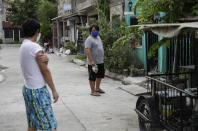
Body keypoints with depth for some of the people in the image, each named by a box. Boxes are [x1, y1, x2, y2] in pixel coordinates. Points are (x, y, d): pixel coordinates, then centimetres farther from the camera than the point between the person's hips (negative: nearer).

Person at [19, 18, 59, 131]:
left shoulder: (23, 46, 10)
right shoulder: (35, 47, -17)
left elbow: (43, 66, 4)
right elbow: (45, 71, -12)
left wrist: (45, 60, -19)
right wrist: (54, 90, -5)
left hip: (28, 88, 9)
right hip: (38, 90, -9)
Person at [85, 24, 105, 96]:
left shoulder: (98, 37, 15)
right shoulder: (89, 39, -14)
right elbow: (87, 51, -22)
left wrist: (102, 58, 22)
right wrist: (91, 61, -28)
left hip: (100, 61, 9)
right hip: (93, 62, -9)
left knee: (100, 75, 19)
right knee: (92, 77, 0)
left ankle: (97, 88, 34)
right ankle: (93, 91, 9)